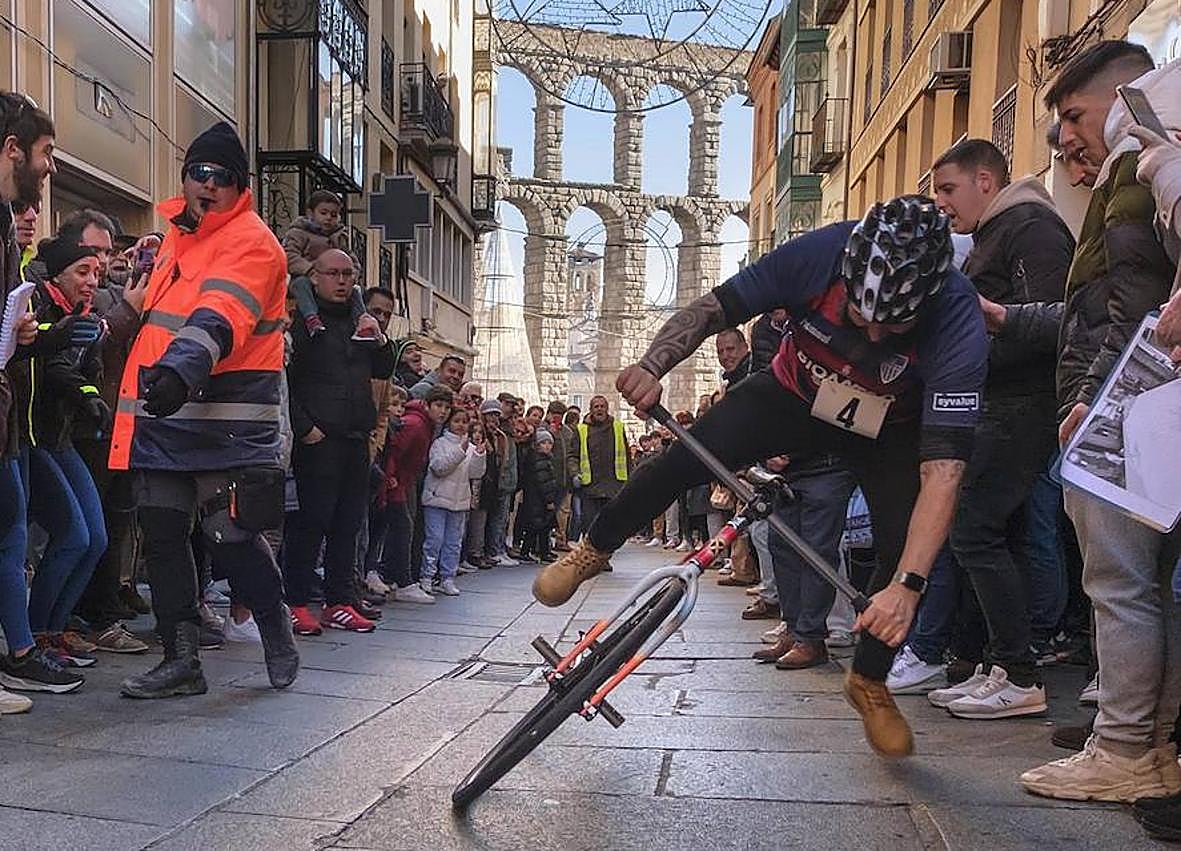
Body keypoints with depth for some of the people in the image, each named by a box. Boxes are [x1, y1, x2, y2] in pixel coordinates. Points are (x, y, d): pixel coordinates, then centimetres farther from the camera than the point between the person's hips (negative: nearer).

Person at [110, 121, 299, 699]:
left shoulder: (251, 241, -9)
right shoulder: (175, 234, 19)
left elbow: (218, 319, -27)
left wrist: (180, 370, -41)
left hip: (225, 418, -8)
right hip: (163, 411, 8)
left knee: (232, 534, -7)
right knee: (162, 534, 8)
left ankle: (277, 629, 20)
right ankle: (180, 660, 19)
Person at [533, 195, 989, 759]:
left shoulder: (958, 324, -36)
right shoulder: (819, 254, -32)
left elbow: (944, 466, -40)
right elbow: (714, 308, -22)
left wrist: (907, 585, -48)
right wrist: (651, 366, -40)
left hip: (887, 431, 0)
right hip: (793, 395, 1)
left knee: (906, 548, -16)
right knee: (686, 459, -20)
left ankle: (869, 682, 12)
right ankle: (593, 550, 7)